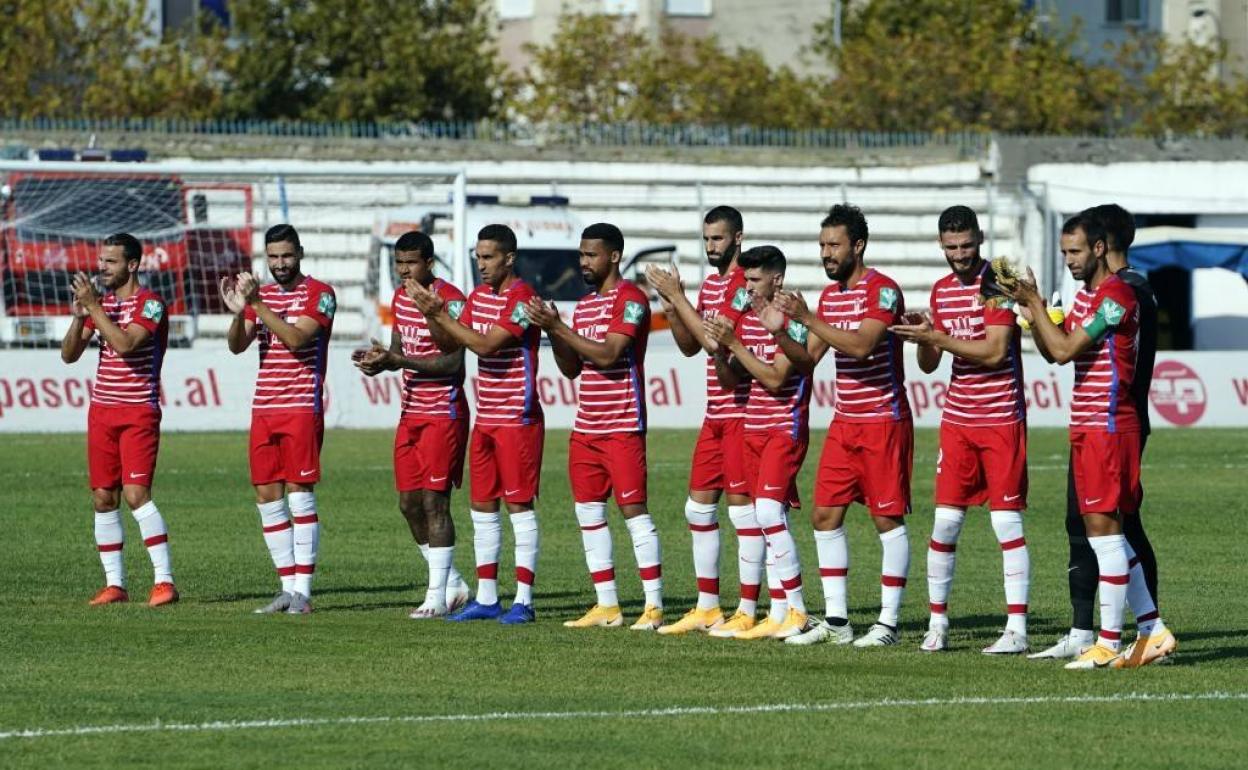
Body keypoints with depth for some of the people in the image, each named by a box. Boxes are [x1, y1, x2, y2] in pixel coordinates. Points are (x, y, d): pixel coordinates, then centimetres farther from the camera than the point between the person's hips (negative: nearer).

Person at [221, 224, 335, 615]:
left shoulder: (319, 293, -4)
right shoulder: (261, 294, 14)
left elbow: (296, 338, -18)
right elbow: (236, 345, 3)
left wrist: (258, 304, -22)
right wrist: (239, 312, -16)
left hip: (302, 407, -6)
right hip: (264, 409, 6)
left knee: (299, 494, -8)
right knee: (268, 499, 4)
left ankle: (302, 590, -8)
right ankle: (287, 586, 9)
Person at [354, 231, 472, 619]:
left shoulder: (450, 300, -14)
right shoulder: (400, 297, 11)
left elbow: (453, 362, -20)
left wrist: (397, 360, -24)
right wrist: (380, 359, -5)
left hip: (443, 412, -8)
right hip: (411, 412, 8)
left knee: (434, 500, -9)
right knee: (409, 502, 7)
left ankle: (438, 596, -4)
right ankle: (453, 584, 20)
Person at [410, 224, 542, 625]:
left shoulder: (521, 297, -14)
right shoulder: (479, 295, 12)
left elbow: (487, 345, -22)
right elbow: (449, 344, 13)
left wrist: (441, 315, -19)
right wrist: (433, 316, -6)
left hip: (517, 419, -9)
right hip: (485, 420, 9)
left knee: (519, 505, -6)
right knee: (482, 508, 10)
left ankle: (523, 601, -4)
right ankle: (486, 599, 15)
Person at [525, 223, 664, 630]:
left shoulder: (630, 299, -9)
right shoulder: (585, 304, 17)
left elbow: (608, 354, -19)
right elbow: (571, 368, 16)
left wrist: (559, 328, -17)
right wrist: (551, 330, 0)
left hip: (622, 425, -8)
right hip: (586, 428, 9)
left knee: (633, 509, -9)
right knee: (588, 513, 7)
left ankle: (654, 606, -8)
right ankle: (606, 605, 11)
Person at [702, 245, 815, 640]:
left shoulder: (791, 321, -11)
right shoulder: (745, 320, 12)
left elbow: (775, 378, -19)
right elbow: (730, 381, 13)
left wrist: (735, 344, -19)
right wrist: (720, 350, -6)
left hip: (786, 427, -8)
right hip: (754, 429, 8)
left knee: (769, 511, -18)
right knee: (770, 519, 6)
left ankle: (797, 611, -15)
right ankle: (779, 615, 6)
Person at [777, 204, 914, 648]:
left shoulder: (881, 290, -12)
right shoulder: (829, 294, 12)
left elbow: (861, 345, -26)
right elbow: (808, 357, 12)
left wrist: (808, 319, -27)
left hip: (883, 423, -8)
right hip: (844, 423, 8)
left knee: (888, 519, -4)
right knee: (825, 515, 4)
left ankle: (888, 623, 0)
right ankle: (836, 620, 9)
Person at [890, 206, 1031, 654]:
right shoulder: (941, 291, 11)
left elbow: (995, 351, -17)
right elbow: (929, 364, 14)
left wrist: (937, 337, -19)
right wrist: (923, 340, -8)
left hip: (1001, 419, -5)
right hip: (957, 420, 5)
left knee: (1007, 520, -6)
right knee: (945, 521, 2)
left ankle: (1017, 629, -4)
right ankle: (937, 623, 10)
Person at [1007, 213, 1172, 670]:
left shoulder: (1116, 296, -14)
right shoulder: (1085, 297, 17)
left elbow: (1064, 350, -18)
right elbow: (1052, 353, 17)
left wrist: (1035, 303, -11)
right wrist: (1031, 310, 3)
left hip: (1109, 427, -10)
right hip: (1087, 427, 10)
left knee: (1104, 527, -9)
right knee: (1103, 532, 11)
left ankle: (1108, 643, -8)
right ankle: (1151, 629, 16)